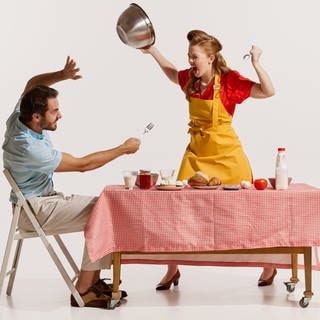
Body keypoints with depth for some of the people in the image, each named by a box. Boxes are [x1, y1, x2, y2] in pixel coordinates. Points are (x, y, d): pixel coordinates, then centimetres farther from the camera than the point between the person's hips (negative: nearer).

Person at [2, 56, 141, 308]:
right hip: (34, 211, -10)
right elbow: (82, 164, -23)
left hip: (44, 198, 10)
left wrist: (61, 75, -6)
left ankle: (93, 280, 7)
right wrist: (123, 149, -13)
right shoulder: (30, 148, -31)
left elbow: (32, 84, 13)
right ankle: (83, 290, -13)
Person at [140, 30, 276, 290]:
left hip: (227, 154, -5)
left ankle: (268, 264, 24)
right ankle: (172, 270, 17)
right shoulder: (190, 79, 2)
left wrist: (256, 63, -29)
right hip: (197, 153, 5)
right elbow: (171, 72, 25)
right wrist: (152, 50, 20)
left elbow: (268, 92, -20)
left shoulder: (229, 80, -13)